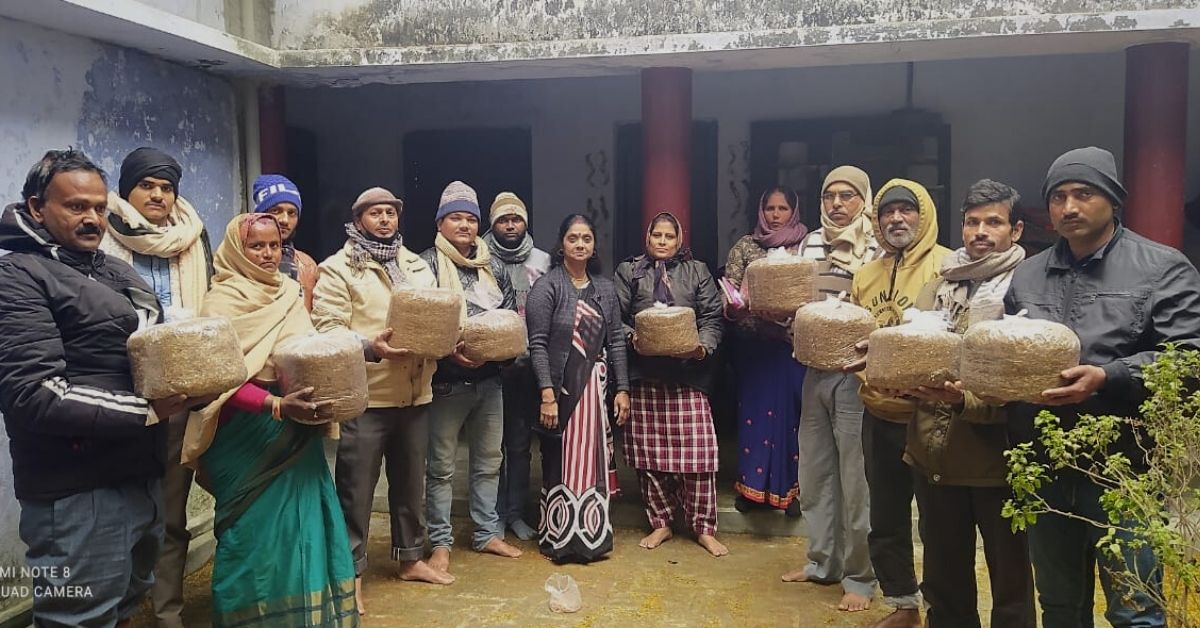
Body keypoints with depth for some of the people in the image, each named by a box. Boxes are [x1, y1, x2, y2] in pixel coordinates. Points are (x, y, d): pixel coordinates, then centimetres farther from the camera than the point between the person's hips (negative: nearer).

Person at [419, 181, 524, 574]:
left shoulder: (493, 266, 10)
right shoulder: (427, 265, -6)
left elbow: (512, 316, 11)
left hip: (489, 378, 5)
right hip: (447, 380, -5)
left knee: (489, 461, 15)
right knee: (441, 466, 5)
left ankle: (487, 533, 29)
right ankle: (440, 542, 17)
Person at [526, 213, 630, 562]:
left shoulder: (605, 288, 11)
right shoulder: (547, 287, -5)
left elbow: (616, 341, 11)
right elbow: (537, 345, -10)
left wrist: (622, 389, 6)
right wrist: (547, 395, -18)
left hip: (596, 388, 5)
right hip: (562, 388, -5)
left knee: (592, 460, 9)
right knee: (562, 462, 0)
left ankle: (591, 534, 21)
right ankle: (560, 538, 12)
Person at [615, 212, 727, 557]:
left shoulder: (697, 272, 13)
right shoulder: (628, 271, 13)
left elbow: (713, 318, 5)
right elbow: (616, 317, 5)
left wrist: (703, 346, -13)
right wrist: (631, 337, -15)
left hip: (688, 375, 0)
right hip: (644, 375, 1)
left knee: (697, 451, -4)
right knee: (648, 454, 5)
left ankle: (704, 528, 10)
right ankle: (660, 523, 21)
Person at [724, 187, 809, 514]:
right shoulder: (745, 246, 7)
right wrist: (735, 305, -20)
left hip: (795, 343, 0)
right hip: (754, 345, 1)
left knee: (792, 409, 3)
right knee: (754, 408, 5)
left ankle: (791, 486, 15)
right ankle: (752, 484, 16)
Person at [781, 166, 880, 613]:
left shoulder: (878, 247, -8)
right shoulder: (810, 243, 10)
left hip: (857, 372, -6)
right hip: (815, 370, 6)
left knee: (855, 478, 2)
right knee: (814, 471, 14)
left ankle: (859, 576, 16)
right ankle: (822, 561, 31)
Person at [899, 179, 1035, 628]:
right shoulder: (937, 287, 9)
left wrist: (967, 400, -29)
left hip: (996, 459, -5)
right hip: (934, 455, 5)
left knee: (1011, 583, 12)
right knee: (944, 582, 20)